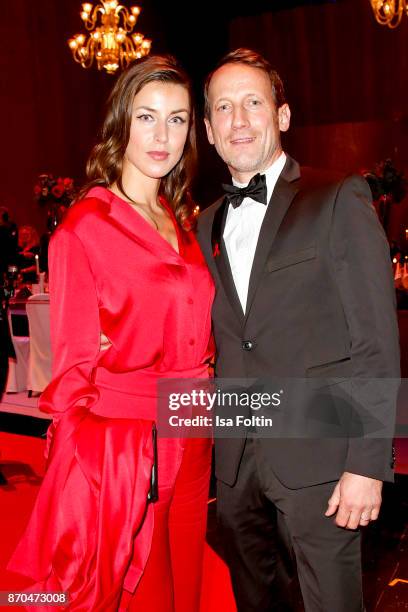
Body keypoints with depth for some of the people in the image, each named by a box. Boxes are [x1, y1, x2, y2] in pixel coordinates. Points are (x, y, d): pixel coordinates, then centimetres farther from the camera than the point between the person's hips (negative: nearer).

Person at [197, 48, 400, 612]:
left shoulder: (338, 200, -6)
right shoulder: (207, 225, 11)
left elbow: (377, 340, -9)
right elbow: (223, 342, 13)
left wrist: (367, 463, -13)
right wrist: (215, 446, 6)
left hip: (317, 456, -5)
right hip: (235, 461, 5)